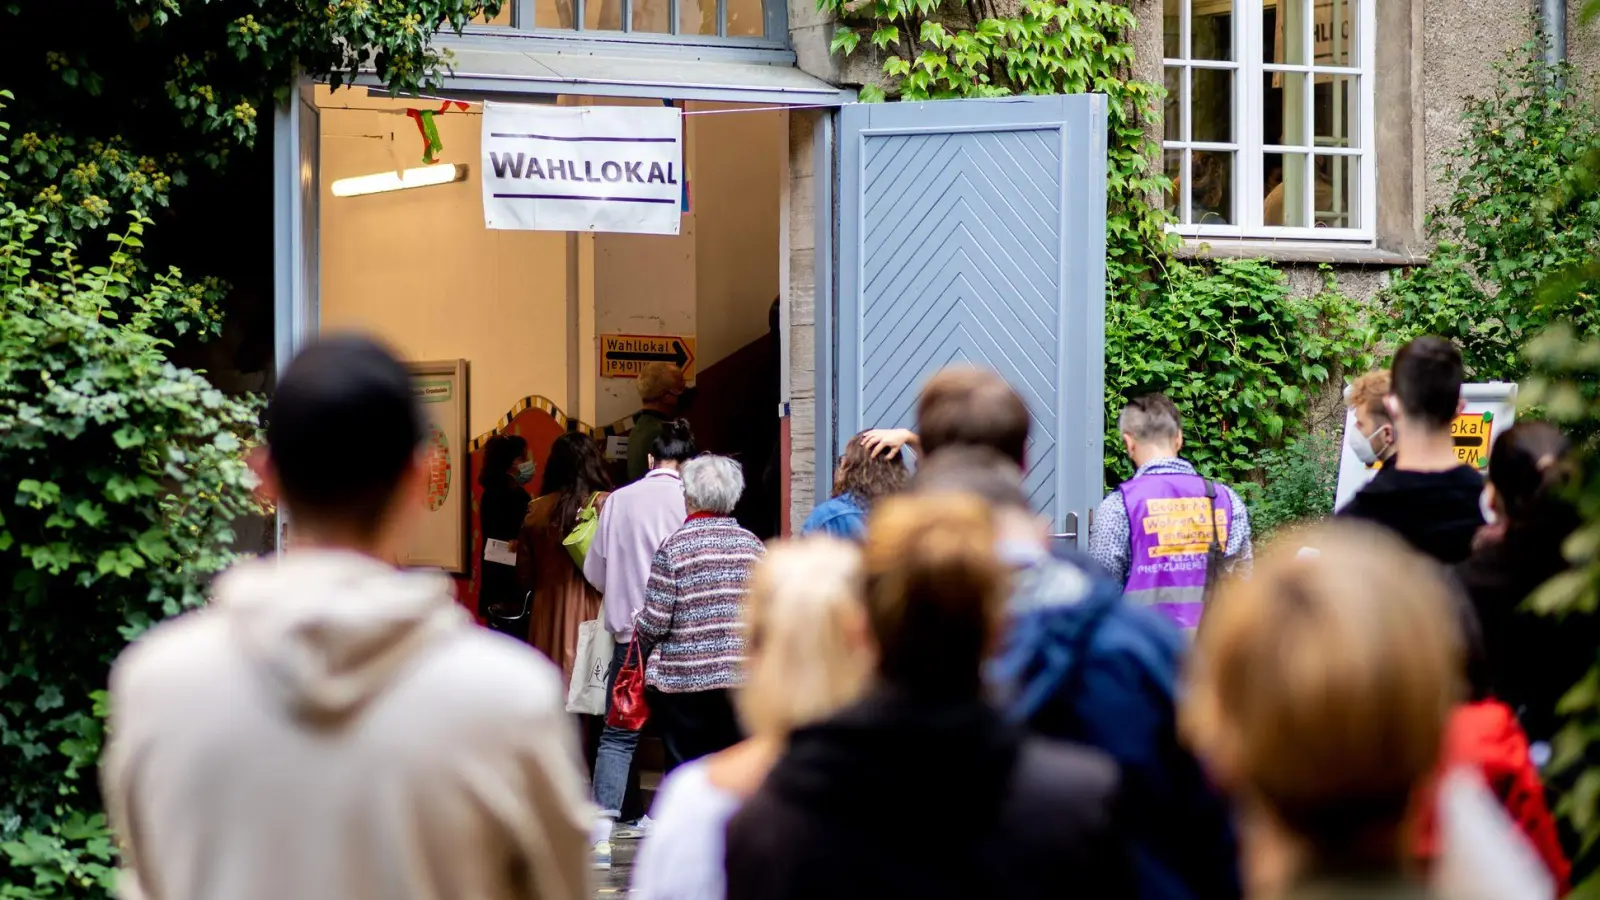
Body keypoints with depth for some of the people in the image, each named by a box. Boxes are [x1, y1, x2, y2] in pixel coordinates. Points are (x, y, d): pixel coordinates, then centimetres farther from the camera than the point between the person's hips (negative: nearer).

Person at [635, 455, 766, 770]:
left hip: (684, 679, -3)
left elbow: (654, 622, -8)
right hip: (743, 676, 3)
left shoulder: (674, 547, -7)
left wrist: (636, 648, 12)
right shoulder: (753, 546, 4)